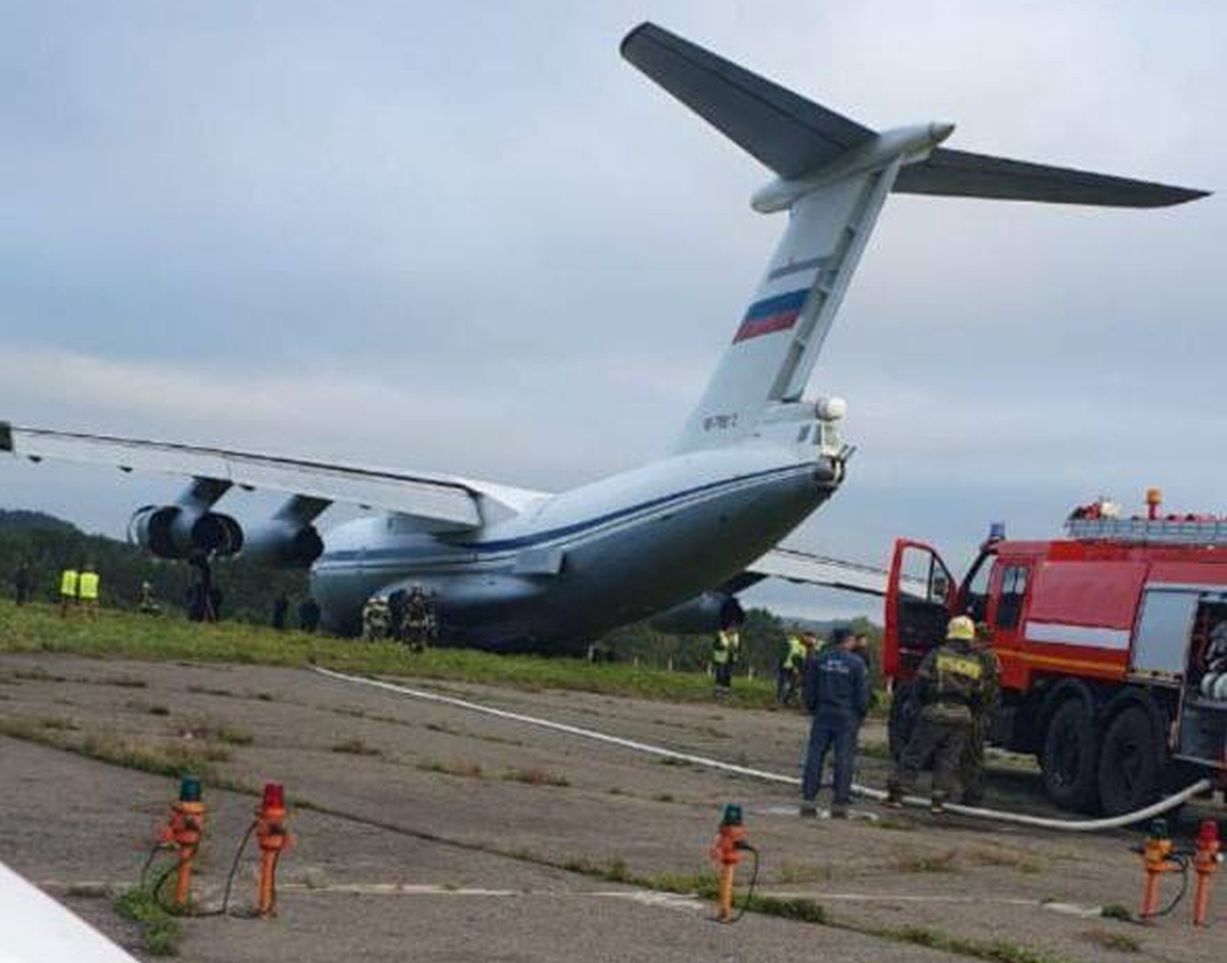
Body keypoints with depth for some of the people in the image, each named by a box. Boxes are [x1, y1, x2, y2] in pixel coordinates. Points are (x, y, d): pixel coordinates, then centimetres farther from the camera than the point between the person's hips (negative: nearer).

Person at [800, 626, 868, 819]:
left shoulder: (819, 660, 3)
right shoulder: (856, 663, -8)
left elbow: (809, 689, 7)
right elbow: (862, 694, -6)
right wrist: (860, 715, 7)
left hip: (822, 715, 3)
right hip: (847, 718, -3)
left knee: (815, 756, 6)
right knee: (844, 759, 2)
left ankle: (808, 801, 4)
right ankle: (839, 804, 3)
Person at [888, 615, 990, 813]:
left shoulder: (937, 655, -3)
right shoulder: (977, 663, 7)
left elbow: (921, 683, -4)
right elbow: (980, 694, 9)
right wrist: (972, 715, 21)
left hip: (935, 714, -2)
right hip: (962, 717, 2)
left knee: (914, 754, 3)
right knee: (948, 760, 9)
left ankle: (897, 793, 3)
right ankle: (939, 798, 6)